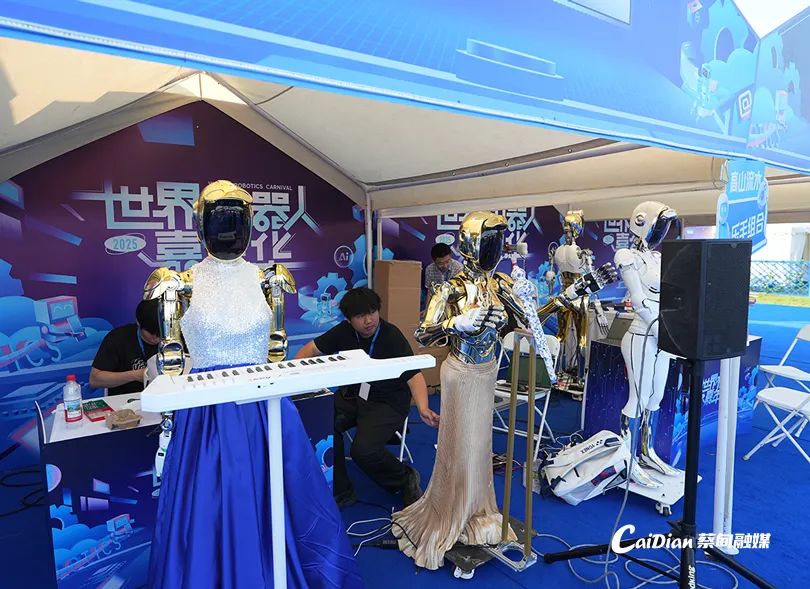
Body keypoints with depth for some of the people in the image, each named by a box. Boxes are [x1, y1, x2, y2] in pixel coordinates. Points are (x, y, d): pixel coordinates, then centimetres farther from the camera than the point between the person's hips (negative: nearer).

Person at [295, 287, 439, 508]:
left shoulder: (392, 337, -19)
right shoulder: (345, 332, -3)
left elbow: (414, 376, -26)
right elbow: (312, 349, 7)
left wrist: (423, 409, -44)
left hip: (387, 403, -5)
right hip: (352, 395, 5)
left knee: (364, 450, -28)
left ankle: (406, 480, 6)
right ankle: (341, 492, -2)